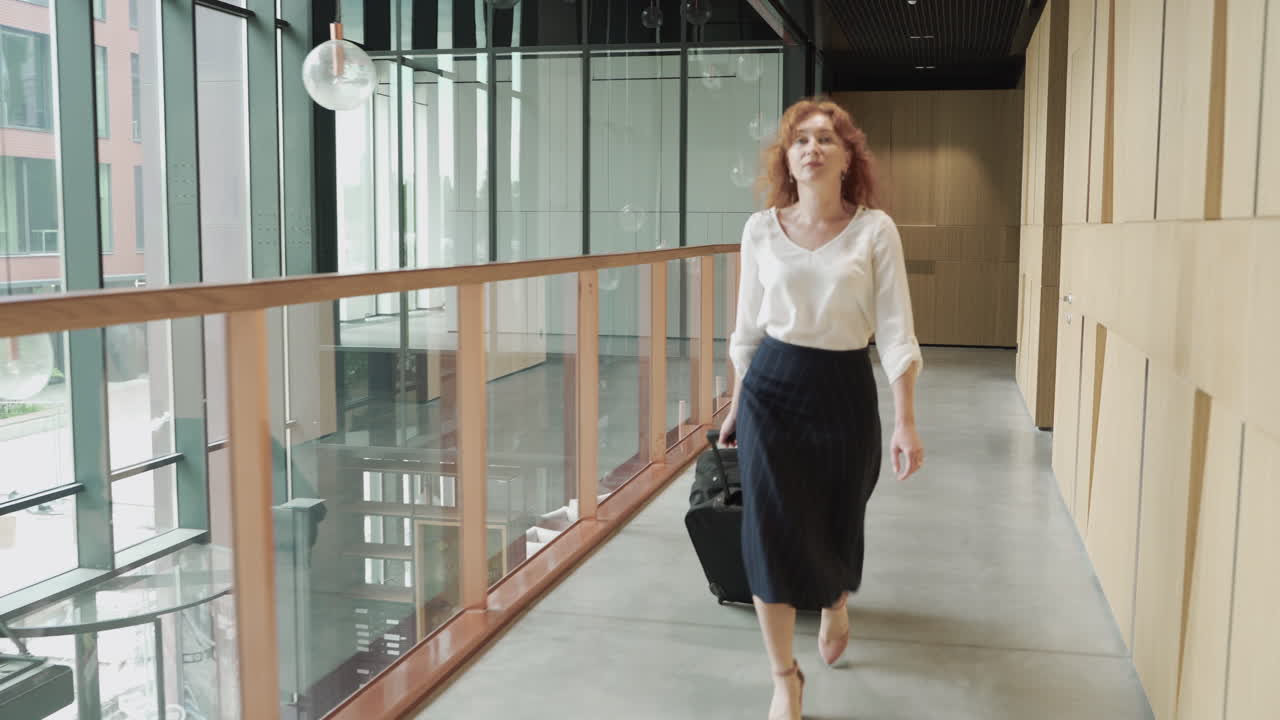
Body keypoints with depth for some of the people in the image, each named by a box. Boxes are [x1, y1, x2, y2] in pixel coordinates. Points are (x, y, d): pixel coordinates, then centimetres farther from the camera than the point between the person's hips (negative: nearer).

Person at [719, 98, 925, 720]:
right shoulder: (761, 229, 0)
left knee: (838, 522, 14)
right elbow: (748, 327, 8)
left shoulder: (874, 230, -6)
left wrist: (906, 422, -13)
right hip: (771, 389, 1)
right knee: (772, 529, -3)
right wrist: (735, 406, 13)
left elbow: (894, 330, -8)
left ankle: (836, 605, 50)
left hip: (844, 390, -1)